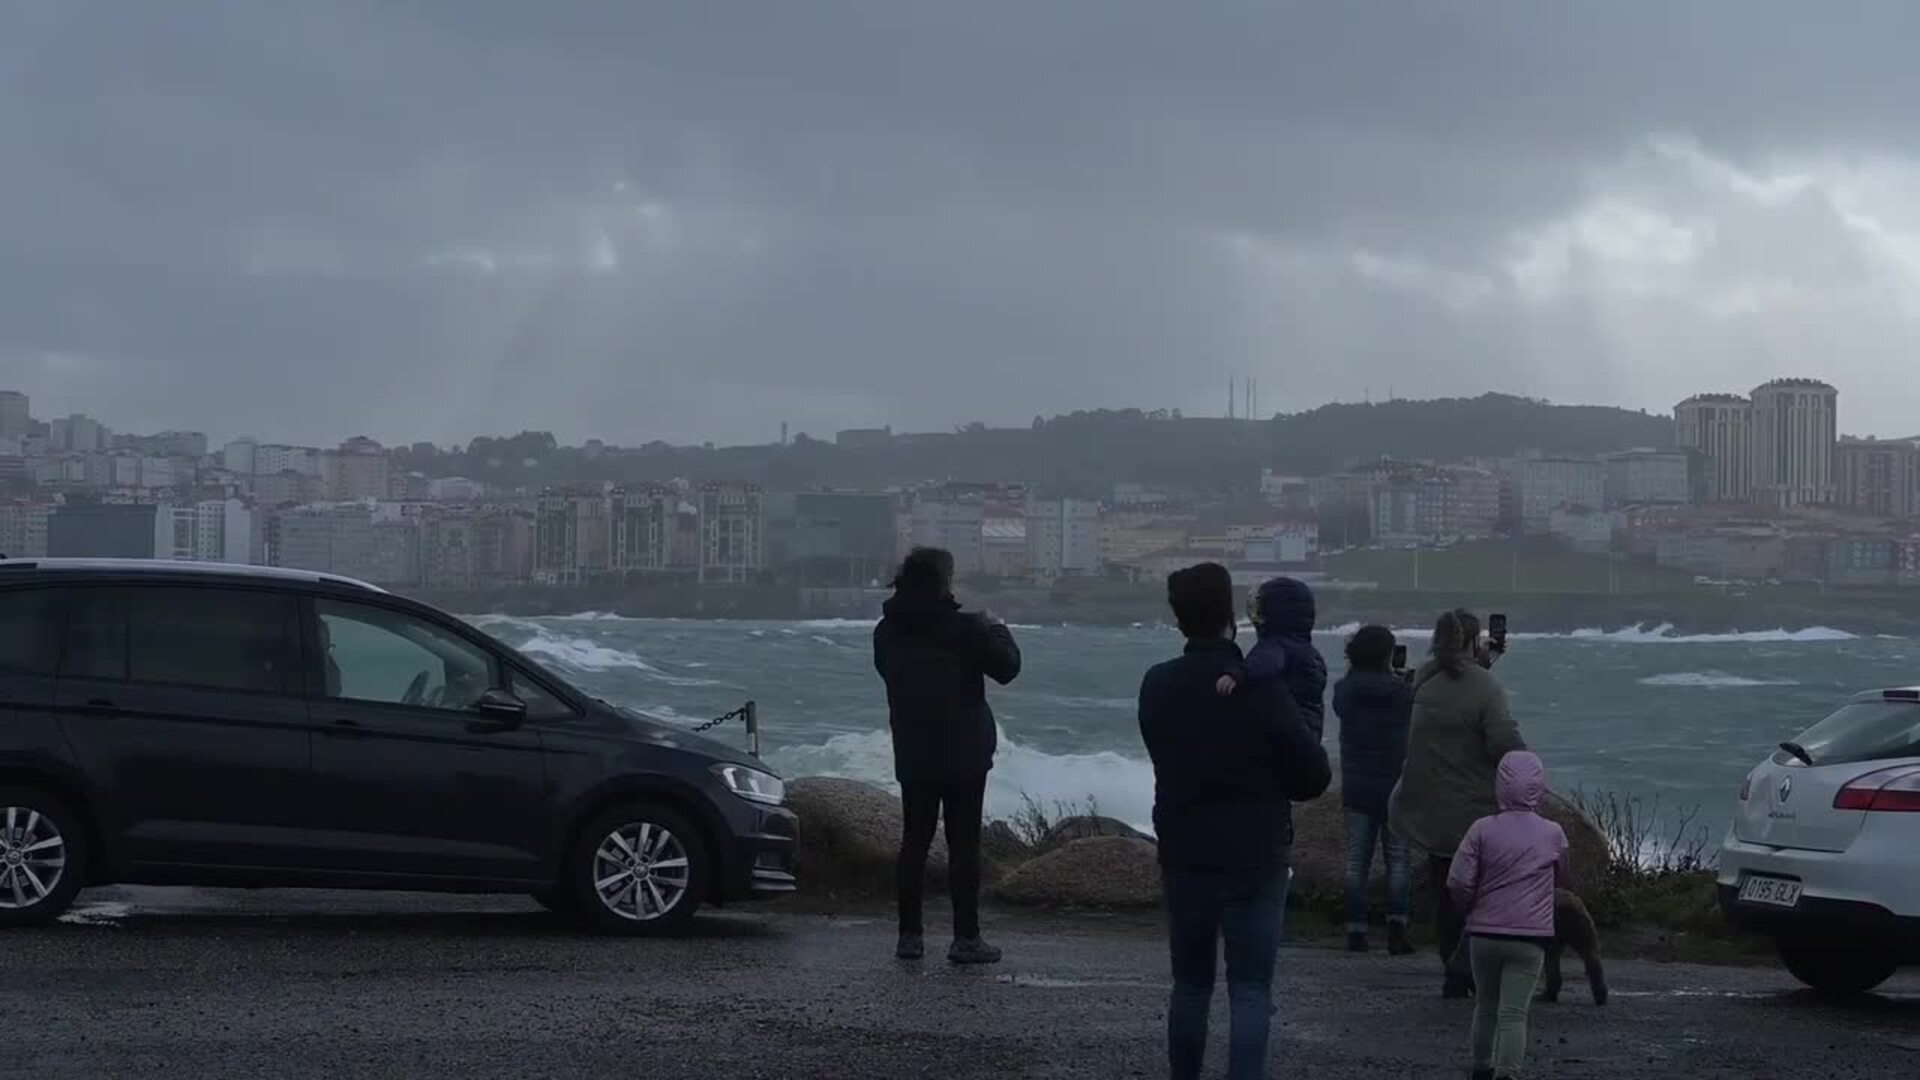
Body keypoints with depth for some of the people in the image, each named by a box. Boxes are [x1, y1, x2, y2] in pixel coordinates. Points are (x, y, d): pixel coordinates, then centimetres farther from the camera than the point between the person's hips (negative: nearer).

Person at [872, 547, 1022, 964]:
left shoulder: (887, 631, 1)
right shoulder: (964, 628, -15)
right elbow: (1006, 668, -7)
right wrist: (998, 631, 12)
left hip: (911, 754, 5)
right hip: (964, 754, -5)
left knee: (914, 839, 11)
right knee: (964, 842, 0)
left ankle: (909, 934, 11)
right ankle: (966, 938, 0)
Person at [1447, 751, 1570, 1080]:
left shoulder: (1483, 830, -5)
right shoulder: (1553, 834, -1)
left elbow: (1457, 882, -10)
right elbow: (1561, 880, 15)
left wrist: (1471, 908, 9)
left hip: (1484, 933, 1)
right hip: (1530, 937, -1)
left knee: (1486, 1005, 19)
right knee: (1514, 1012, -4)